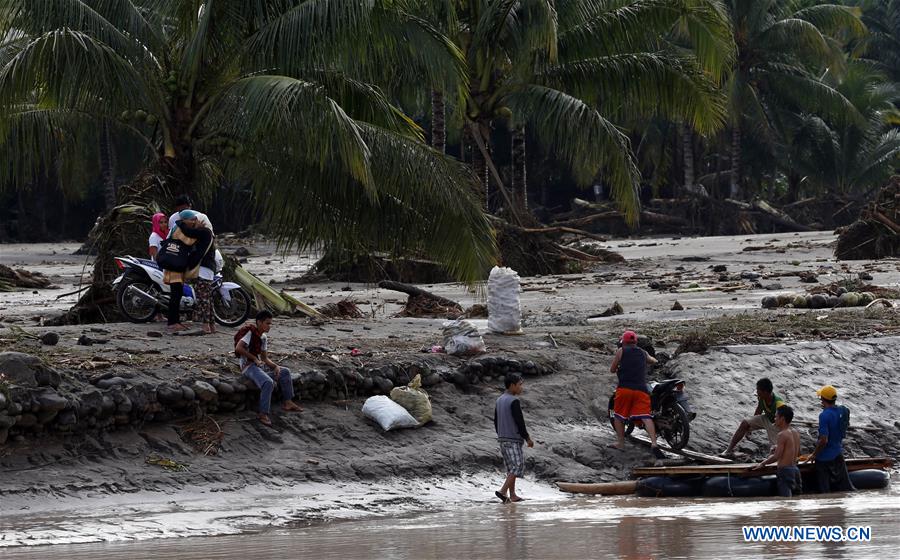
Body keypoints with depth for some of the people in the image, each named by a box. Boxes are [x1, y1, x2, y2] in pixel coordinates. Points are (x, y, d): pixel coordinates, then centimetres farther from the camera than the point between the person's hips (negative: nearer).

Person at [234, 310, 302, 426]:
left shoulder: (263, 337, 14)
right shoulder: (250, 333, -13)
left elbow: (264, 358, 16)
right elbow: (238, 348, -25)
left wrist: (276, 366, -3)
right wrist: (254, 358, -19)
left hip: (260, 365, 9)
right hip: (248, 367, -9)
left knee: (285, 372, 8)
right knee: (268, 383, -33)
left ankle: (287, 403, 10)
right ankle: (263, 414, -31)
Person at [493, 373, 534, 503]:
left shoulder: (499, 401, 11)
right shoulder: (514, 402, -15)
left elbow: (496, 421, 17)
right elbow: (519, 422, -17)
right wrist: (528, 438, -8)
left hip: (502, 439, 9)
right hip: (514, 440, -9)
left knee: (511, 468, 12)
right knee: (517, 467, -8)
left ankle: (512, 495, 11)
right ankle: (503, 491, -16)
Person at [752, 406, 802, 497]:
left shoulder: (782, 434, -15)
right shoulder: (796, 433, 10)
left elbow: (776, 457, -19)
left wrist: (762, 464, -6)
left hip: (785, 470, -9)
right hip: (795, 469, 9)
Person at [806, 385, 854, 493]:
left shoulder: (824, 415, -23)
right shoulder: (843, 411, -1)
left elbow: (823, 440, -25)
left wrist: (814, 455, -11)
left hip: (825, 457, -7)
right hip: (838, 455, 7)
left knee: (825, 489, 5)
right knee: (845, 485, 14)